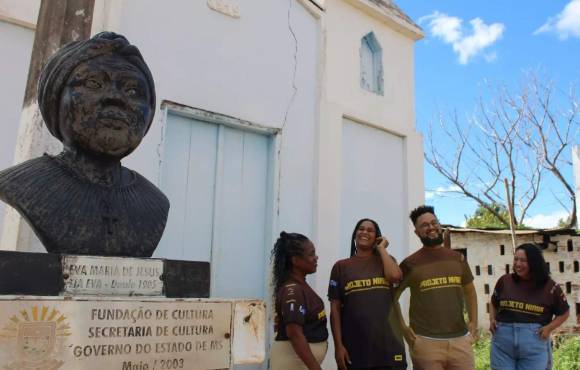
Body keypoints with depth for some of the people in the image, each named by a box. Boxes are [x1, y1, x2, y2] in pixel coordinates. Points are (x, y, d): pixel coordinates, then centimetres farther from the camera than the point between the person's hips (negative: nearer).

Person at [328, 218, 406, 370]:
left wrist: (381, 248, -1)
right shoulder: (341, 266, 6)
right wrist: (338, 345, -5)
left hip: (388, 342, 1)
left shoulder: (385, 260, 10)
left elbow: (395, 276, -14)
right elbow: (335, 308, 2)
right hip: (354, 346, -1)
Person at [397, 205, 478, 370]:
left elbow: (470, 292, 20)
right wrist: (403, 328, -3)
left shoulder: (458, 258, 9)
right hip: (425, 342, -3)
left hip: (460, 340, 3)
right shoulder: (410, 263, -2)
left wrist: (474, 323, 10)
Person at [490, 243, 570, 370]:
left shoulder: (549, 286, -1)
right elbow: (493, 303, 19)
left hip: (535, 343, -1)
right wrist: (492, 319, 2)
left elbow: (564, 312, 11)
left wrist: (549, 327, -4)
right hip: (502, 341, 1)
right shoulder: (505, 281, 3)